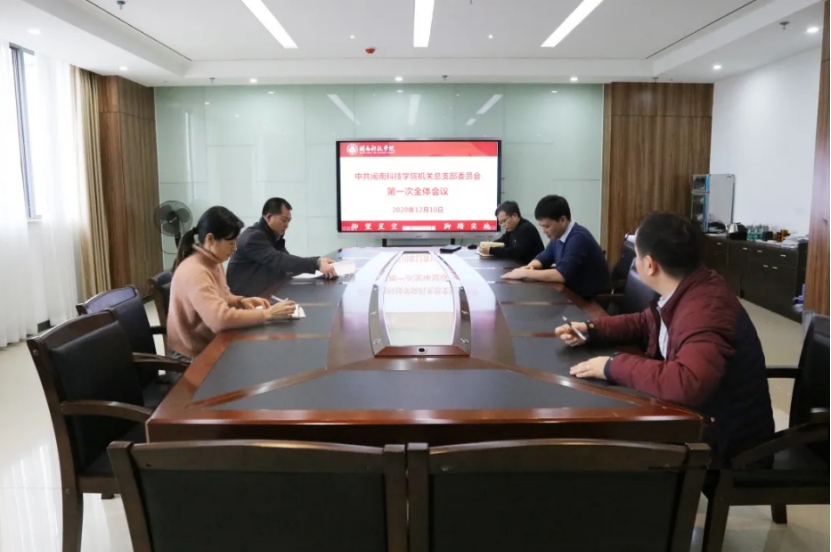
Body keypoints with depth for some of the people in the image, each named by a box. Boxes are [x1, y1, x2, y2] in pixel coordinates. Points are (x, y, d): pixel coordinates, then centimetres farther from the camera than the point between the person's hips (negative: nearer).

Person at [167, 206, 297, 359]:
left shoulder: (212, 263, 3)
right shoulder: (194, 273, -26)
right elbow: (220, 319, -36)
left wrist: (241, 301, -3)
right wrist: (267, 314, -31)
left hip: (209, 343, 8)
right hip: (195, 354, -8)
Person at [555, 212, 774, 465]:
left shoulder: (704, 310, -33)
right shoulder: (683, 292, -3)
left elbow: (688, 384, -48)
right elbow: (645, 323, 16)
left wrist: (614, 366, -34)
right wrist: (590, 329, 2)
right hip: (700, 416, 8)